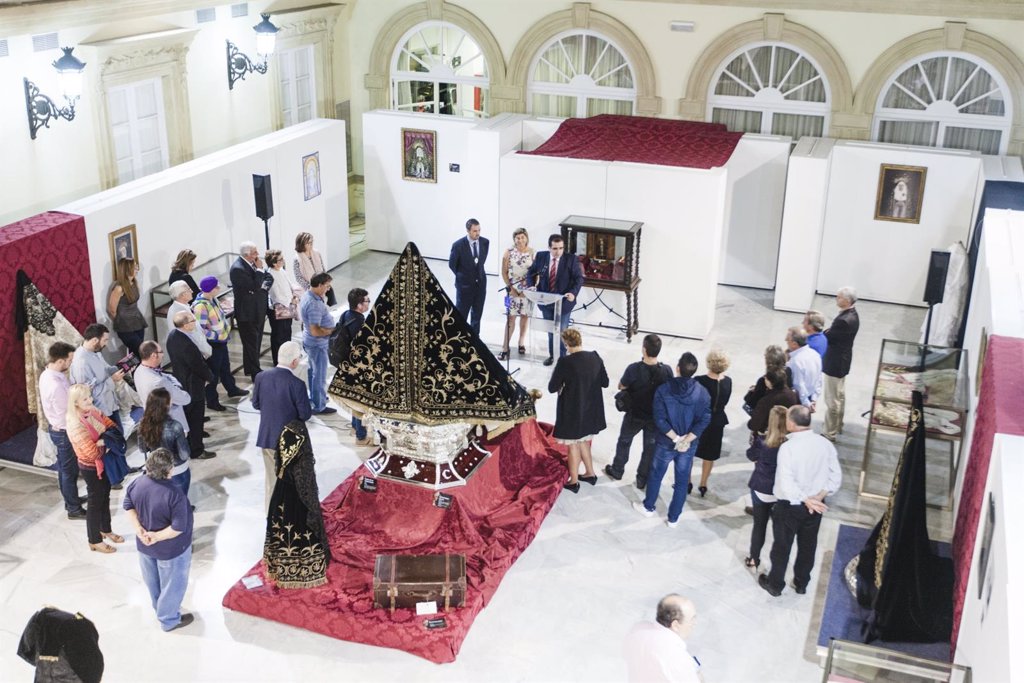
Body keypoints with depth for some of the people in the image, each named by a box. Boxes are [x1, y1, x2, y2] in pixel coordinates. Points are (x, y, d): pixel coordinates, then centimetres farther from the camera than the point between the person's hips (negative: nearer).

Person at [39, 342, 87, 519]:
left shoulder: (46, 375, -3)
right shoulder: (56, 385, -33)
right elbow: (66, 416, -26)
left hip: (56, 428, 9)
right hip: (64, 432, -9)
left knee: (64, 468, 24)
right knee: (70, 471, 7)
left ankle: (70, 499, 42)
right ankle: (74, 509, 21)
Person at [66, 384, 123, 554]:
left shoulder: (93, 412, -7)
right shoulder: (75, 425, -31)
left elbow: (111, 425, 3)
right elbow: (92, 452, -34)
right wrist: (104, 441, -17)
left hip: (103, 462, 7)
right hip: (91, 467, -7)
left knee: (105, 497, 23)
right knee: (95, 502, 9)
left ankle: (105, 530, 44)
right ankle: (95, 541, 27)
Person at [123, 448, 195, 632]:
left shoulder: (137, 484, -15)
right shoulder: (174, 494, -34)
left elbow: (128, 506, 0)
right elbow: (179, 527, -31)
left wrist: (138, 528, -5)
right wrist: (158, 536, -19)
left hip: (144, 544, 7)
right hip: (170, 549, -7)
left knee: (152, 581, 29)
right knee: (172, 585, 18)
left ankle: (159, 609, 53)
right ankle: (169, 620, 36)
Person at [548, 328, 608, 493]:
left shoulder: (565, 362, -23)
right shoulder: (595, 357, -8)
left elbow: (552, 388, -16)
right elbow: (605, 382, 2)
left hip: (572, 411, -5)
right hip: (591, 410, 5)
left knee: (573, 446, 12)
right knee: (583, 442, 26)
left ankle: (574, 482, 25)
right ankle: (590, 474, 37)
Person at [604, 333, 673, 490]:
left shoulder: (634, 369, -27)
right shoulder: (667, 370, -21)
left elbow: (621, 386, -11)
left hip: (635, 414, -1)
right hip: (656, 416, 1)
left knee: (624, 441, 23)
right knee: (650, 447, 18)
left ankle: (617, 470, 40)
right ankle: (642, 480, 29)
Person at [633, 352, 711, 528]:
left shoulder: (663, 390, -16)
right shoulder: (702, 393, -11)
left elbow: (660, 419, -19)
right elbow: (704, 420, -15)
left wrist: (676, 438, -14)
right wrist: (686, 440, -17)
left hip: (665, 443, -1)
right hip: (689, 446, 1)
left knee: (656, 475, 21)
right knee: (682, 482, 15)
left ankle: (648, 507, 39)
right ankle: (674, 518, 25)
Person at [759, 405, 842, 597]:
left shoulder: (787, 447, -25)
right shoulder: (825, 444, -9)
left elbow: (786, 484, -29)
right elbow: (836, 477, -6)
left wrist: (806, 500, -20)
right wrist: (819, 496, -10)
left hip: (789, 506, -4)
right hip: (814, 507, 4)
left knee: (782, 546, 15)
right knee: (808, 546, 22)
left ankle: (775, 584, 32)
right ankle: (801, 583, 38)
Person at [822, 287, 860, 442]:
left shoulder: (844, 320, -30)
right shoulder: (852, 314, 1)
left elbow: (827, 337, -21)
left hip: (835, 363, -10)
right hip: (842, 360, 10)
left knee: (832, 400, 3)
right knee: (840, 395, 23)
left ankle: (830, 433, 13)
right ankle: (837, 426, 39)